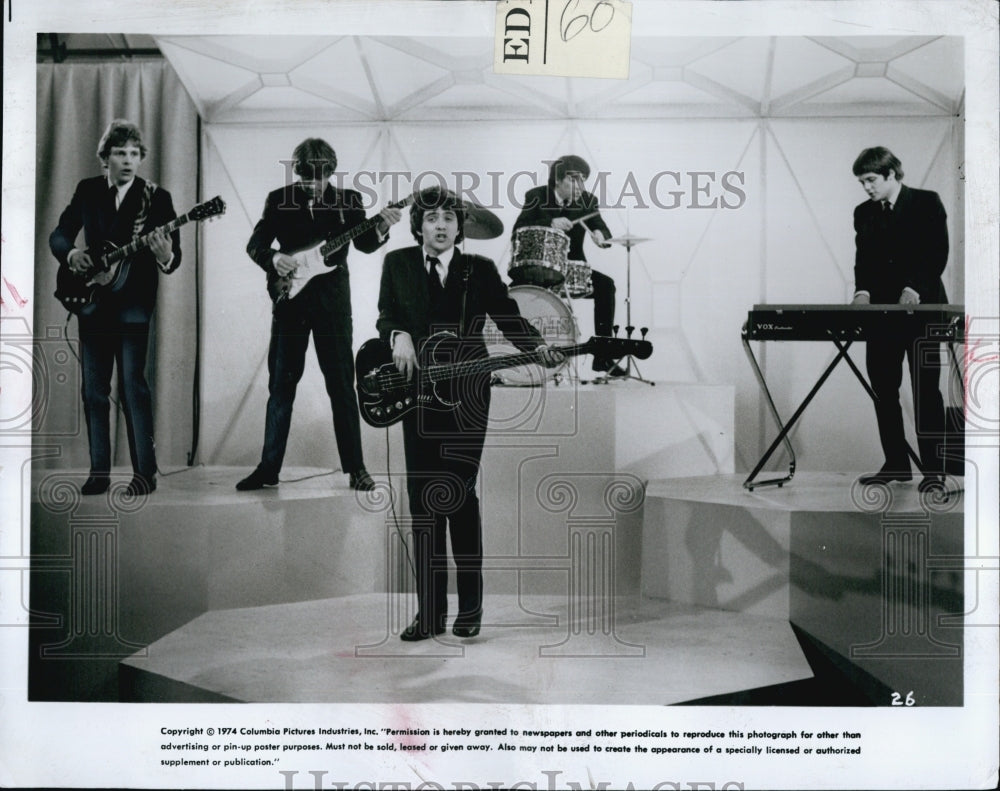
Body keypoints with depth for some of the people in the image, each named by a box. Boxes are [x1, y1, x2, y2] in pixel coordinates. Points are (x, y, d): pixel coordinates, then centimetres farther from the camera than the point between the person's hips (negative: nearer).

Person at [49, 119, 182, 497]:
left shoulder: (156, 197, -4)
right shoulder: (87, 190, 7)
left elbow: (174, 256, -7)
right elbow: (58, 234, 12)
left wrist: (166, 257, -30)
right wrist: (71, 253, -9)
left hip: (133, 305, -4)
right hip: (92, 302, 4)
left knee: (133, 386, -8)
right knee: (93, 390, 6)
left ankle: (145, 472, -1)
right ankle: (99, 472, 14)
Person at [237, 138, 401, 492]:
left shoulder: (347, 199, 3)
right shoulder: (278, 199, 3)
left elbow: (364, 243, -5)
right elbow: (255, 244, 3)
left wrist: (380, 228, -26)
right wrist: (273, 258, -18)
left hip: (332, 299, -1)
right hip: (289, 297, 1)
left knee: (342, 383, 0)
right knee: (281, 382, 4)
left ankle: (355, 467, 6)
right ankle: (268, 467, 10)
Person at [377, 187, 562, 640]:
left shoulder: (479, 270, 6)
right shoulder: (398, 264, 10)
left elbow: (509, 319, 1)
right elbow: (386, 316, 6)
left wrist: (539, 348, -17)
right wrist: (399, 336, -17)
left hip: (467, 395, -2)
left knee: (459, 493, -6)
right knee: (423, 499, 2)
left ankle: (470, 608, 8)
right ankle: (429, 613, 10)